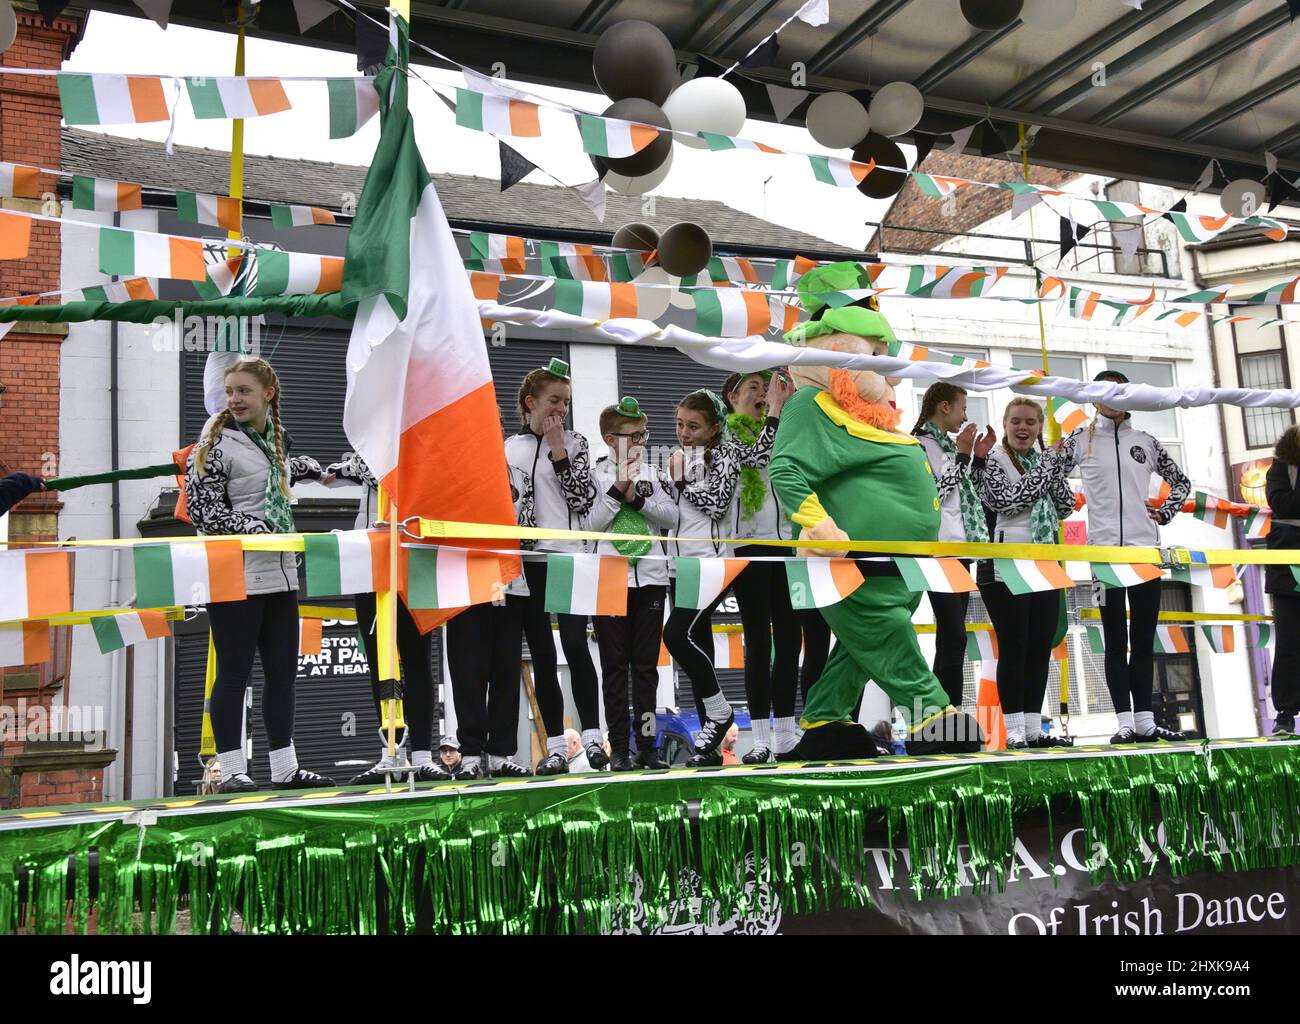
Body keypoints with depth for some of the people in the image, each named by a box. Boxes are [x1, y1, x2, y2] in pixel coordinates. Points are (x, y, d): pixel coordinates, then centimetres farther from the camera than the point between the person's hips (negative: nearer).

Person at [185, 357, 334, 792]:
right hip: (234, 578, -7)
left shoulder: (272, 436, 14)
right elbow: (203, 511, -10)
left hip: (279, 573, 7)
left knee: (282, 671, 9)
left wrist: (307, 468, 37)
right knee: (234, 672, 0)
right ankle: (231, 770, 8)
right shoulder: (216, 443, -6)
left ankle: (284, 767, 18)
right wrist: (251, 526, -21)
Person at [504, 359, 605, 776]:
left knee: (575, 645, -14)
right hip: (528, 561, 2)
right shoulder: (509, 448, 12)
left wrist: (558, 449, -7)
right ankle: (555, 746, 6)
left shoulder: (574, 443, 8)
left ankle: (591, 737, -8)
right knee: (542, 655, 2)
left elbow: (585, 498, -3)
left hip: (570, 557, -2)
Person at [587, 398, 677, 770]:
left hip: (650, 578, 4)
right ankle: (619, 749, 8)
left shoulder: (649, 473, 11)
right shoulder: (594, 475, -1)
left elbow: (672, 517, 4)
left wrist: (638, 498, -9)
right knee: (615, 666, 3)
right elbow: (589, 524, -11)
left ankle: (647, 745, 12)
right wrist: (617, 490, -15)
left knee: (646, 666, 7)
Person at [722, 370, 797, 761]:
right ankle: (761, 738, 2)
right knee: (758, 640, -4)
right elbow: (759, 455, -20)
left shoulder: (777, 428, 17)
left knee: (790, 638, 6)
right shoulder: (724, 433, -1)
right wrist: (775, 407, -14)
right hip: (749, 546, -6)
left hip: (787, 544, 6)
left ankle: (786, 734, 13)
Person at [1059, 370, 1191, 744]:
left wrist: (1164, 514, 9)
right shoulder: (1080, 440, 4)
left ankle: (1145, 721, 12)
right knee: (1116, 640, -1)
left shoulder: (1145, 442, 11)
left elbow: (1181, 482, 21)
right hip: (1104, 551, -3)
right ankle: (1125, 722, 1)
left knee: (1144, 639, 6)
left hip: (1145, 549, 3)